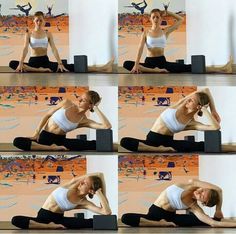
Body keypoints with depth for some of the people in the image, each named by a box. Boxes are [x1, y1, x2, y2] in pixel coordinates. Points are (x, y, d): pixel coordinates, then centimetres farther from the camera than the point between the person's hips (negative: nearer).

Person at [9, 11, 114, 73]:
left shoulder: (48, 34, 6)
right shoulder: (29, 34, 3)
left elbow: (54, 49, -6)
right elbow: (25, 49, -11)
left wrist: (60, 63, -22)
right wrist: (21, 63, -28)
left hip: (45, 61, 0)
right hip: (33, 61, 0)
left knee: (69, 67, -19)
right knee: (12, 64, -32)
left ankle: (102, 68, -28)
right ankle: (39, 70, -42)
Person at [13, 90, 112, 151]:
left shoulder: (84, 120, -1)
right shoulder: (67, 103, 2)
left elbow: (107, 126, -16)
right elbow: (47, 115, 10)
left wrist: (96, 109, -8)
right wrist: (37, 133, -1)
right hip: (44, 137, 1)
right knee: (17, 141, -31)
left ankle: (58, 149, -38)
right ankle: (52, 148, -28)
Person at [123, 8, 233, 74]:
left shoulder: (165, 31, 9)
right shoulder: (146, 32, 4)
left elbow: (180, 20, 12)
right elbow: (141, 48, -8)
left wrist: (167, 12, 7)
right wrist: (136, 64, -22)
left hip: (162, 62, 1)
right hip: (149, 62, -1)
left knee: (187, 67, -16)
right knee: (126, 64, -30)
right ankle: (154, 70, -40)